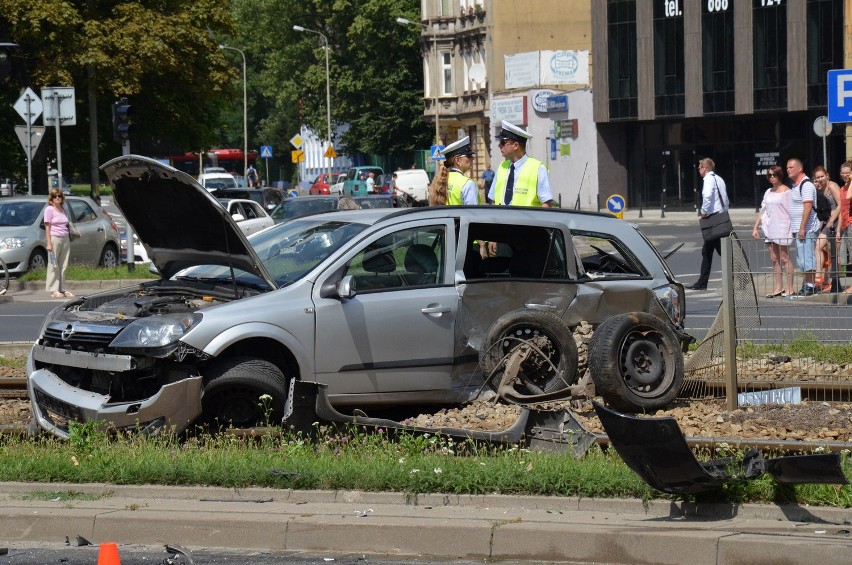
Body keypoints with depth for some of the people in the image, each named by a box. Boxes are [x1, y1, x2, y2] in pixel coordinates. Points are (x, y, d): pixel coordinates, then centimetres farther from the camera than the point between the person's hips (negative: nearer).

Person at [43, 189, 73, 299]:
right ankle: (53, 290, -4)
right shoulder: (49, 209, -3)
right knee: (54, 265, -5)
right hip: (54, 239, -6)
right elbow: (47, 227, -8)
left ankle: (62, 289, 12)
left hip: (65, 239, 6)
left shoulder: (63, 209, 16)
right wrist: (49, 243, -14)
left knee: (63, 266, 7)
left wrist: (68, 239, 10)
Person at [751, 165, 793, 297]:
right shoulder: (768, 192, 15)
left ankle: (790, 288, -3)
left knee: (784, 258, -7)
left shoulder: (786, 191, -5)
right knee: (774, 259, 5)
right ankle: (778, 288, 9)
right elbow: (762, 211, 18)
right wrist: (755, 227, 12)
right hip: (770, 229, 7)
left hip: (782, 228, -7)